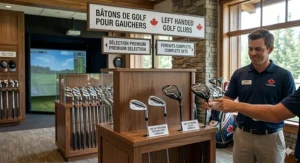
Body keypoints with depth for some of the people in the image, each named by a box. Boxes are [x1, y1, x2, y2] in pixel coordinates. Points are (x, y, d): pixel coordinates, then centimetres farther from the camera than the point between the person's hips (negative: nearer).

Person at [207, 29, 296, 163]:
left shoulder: (284, 76, -6)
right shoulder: (239, 74, 1)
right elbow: (227, 100, 2)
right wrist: (213, 104, -18)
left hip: (271, 137, -2)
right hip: (242, 135, 2)